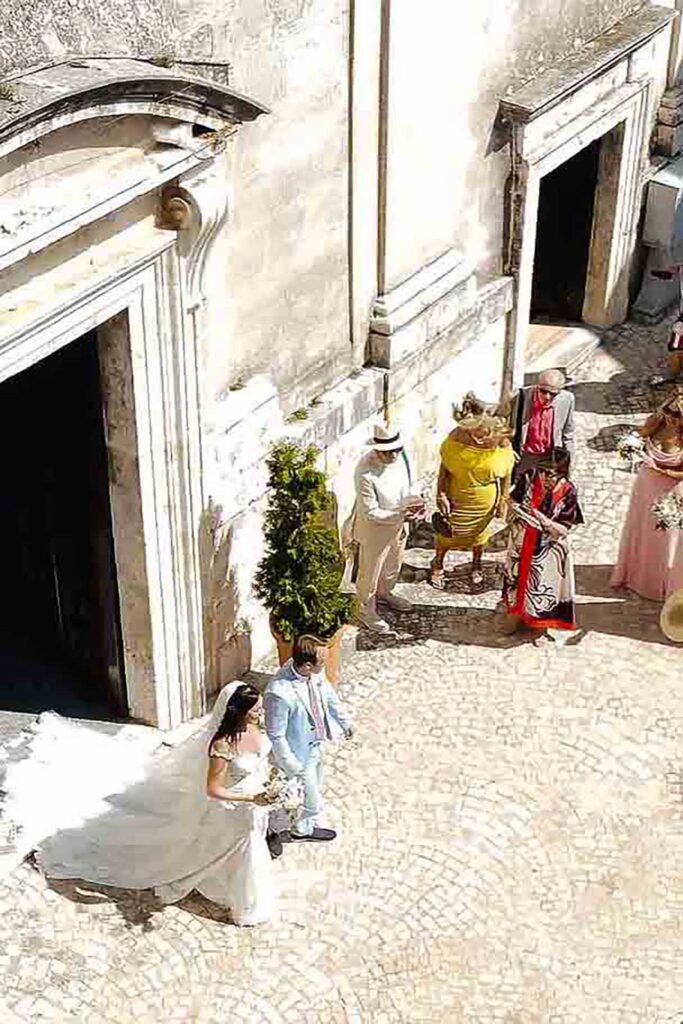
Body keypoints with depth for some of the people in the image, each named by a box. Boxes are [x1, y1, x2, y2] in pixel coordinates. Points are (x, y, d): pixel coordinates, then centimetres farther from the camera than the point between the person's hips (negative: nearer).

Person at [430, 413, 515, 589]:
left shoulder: (503, 449, -24)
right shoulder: (455, 441, -26)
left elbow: (506, 475, -8)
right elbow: (444, 469, -14)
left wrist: (503, 500, -1)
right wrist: (441, 495, -13)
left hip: (485, 502, 1)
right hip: (457, 500, -1)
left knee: (480, 534, 24)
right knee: (447, 532, 18)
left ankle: (476, 566, 51)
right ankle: (437, 566, 44)